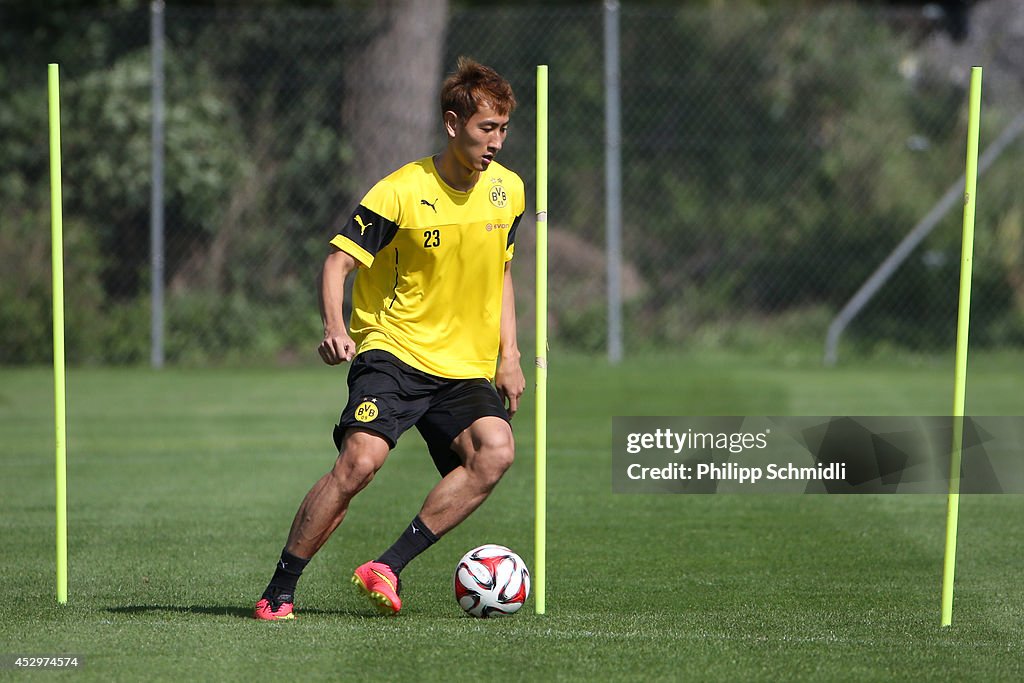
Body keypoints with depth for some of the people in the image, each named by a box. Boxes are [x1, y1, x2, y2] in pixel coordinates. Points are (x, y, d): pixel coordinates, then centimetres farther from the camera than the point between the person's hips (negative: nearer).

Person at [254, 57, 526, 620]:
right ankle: (279, 590, -12)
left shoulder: (507, 191, 7)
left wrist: (508, 354, 14)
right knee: (361, 458, -26)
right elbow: (339, 261, -10)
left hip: (466, 367, 5)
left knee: (496, 450, -24)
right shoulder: (402, 192, -10)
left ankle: (388, 569, -18)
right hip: (393, 350, -5)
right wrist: (334, 328, -28)